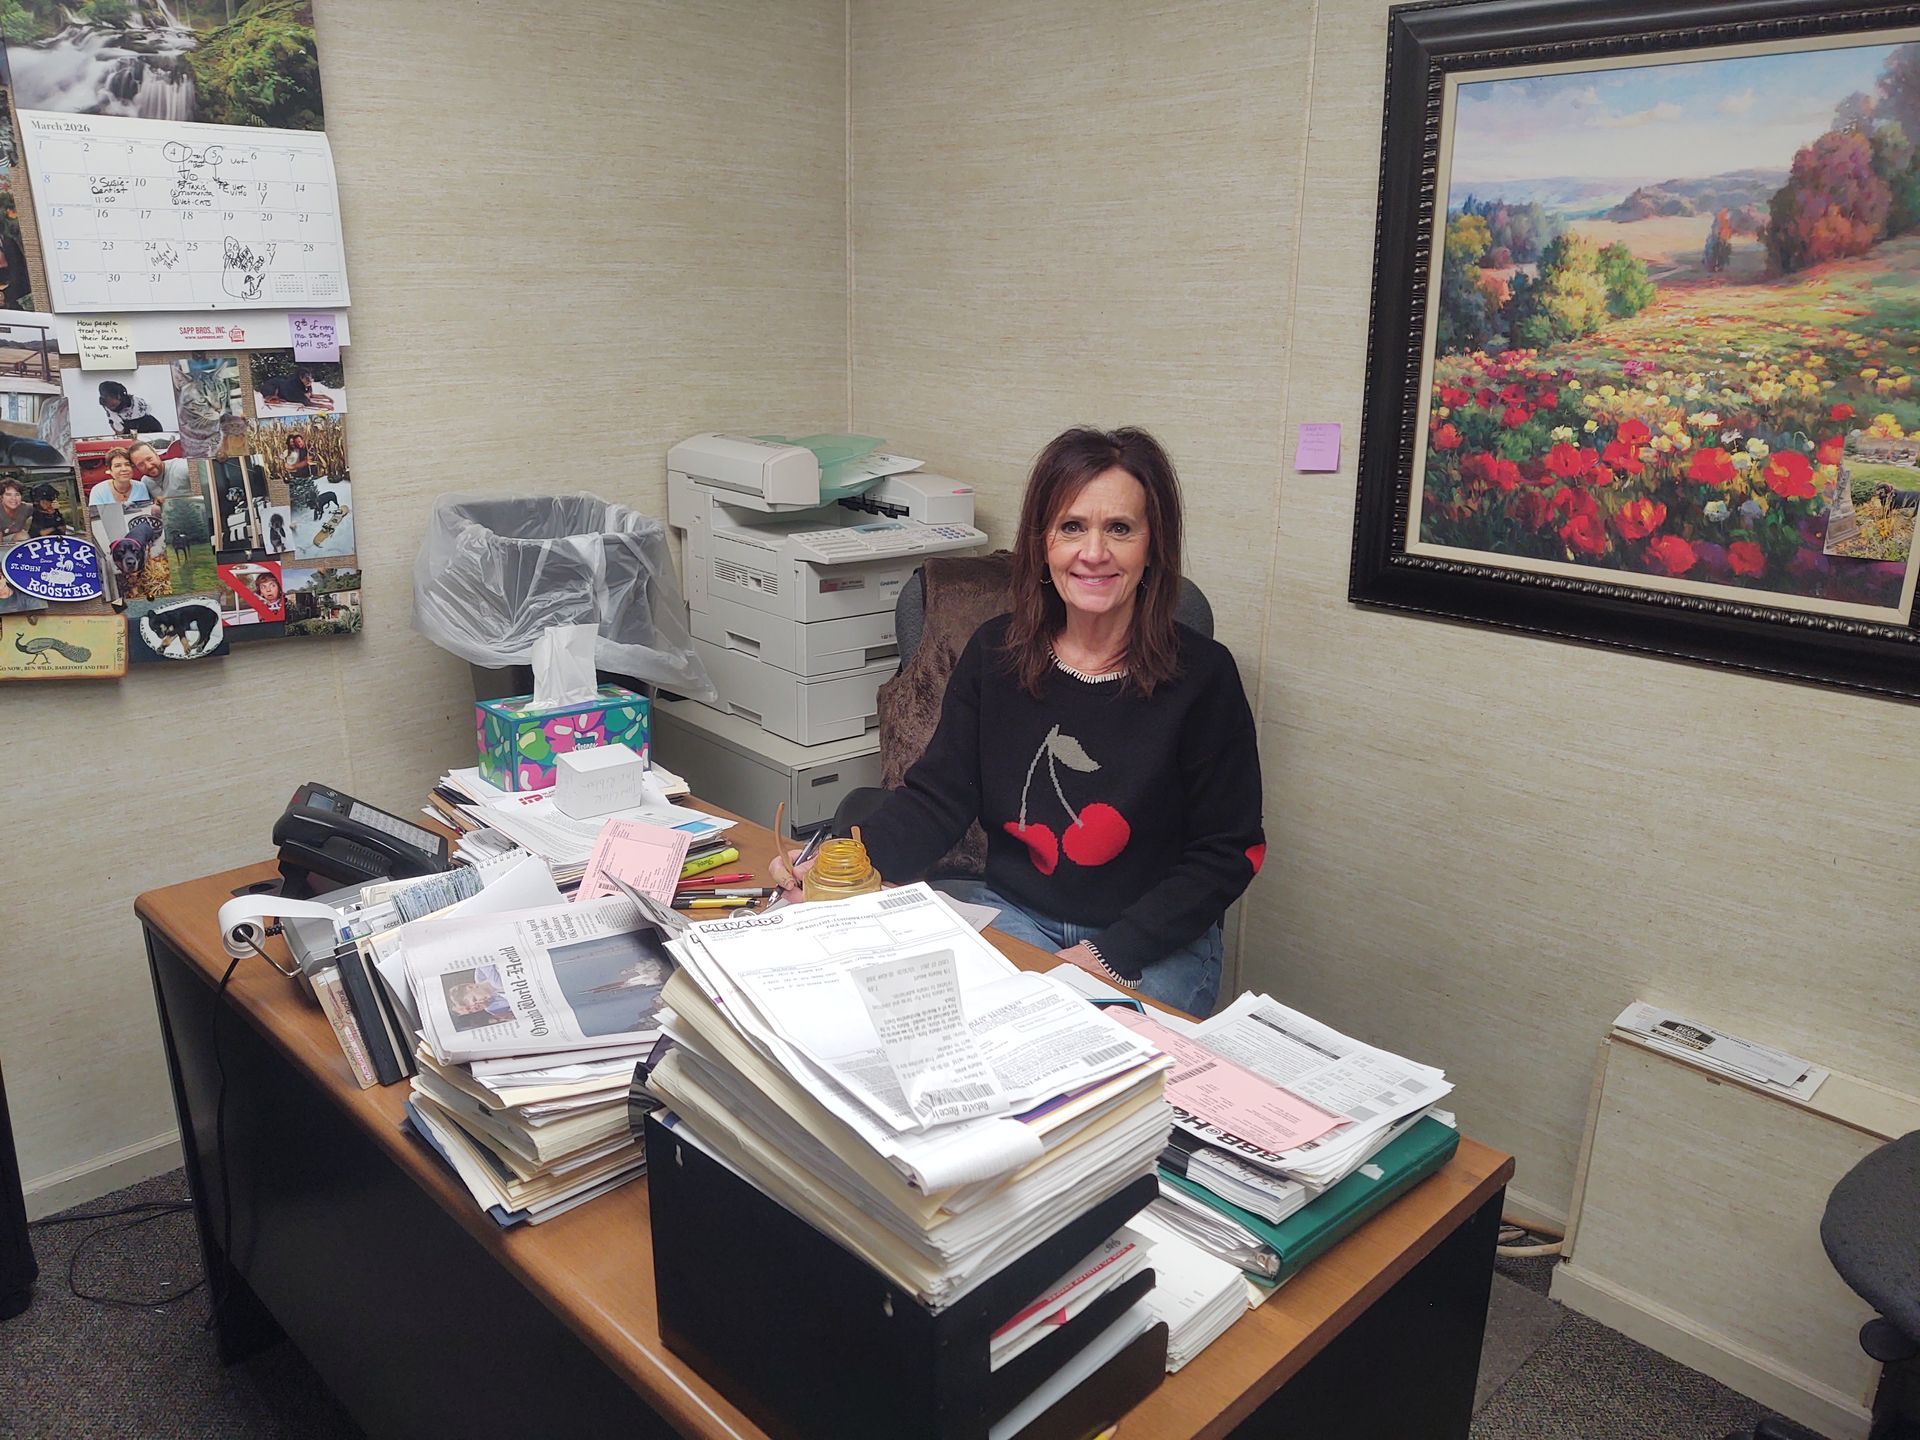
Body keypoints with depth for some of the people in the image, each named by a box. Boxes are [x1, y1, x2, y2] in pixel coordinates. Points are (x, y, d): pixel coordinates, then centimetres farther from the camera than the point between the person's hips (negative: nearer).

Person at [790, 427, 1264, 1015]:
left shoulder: (1200, 675, -10)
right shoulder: (995, 653, 1)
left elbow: (1229, 851, -6)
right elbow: (939, 795, -1)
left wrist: (1115, 953, -17)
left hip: (1154, 946, -3)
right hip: (1009, 913, 4)